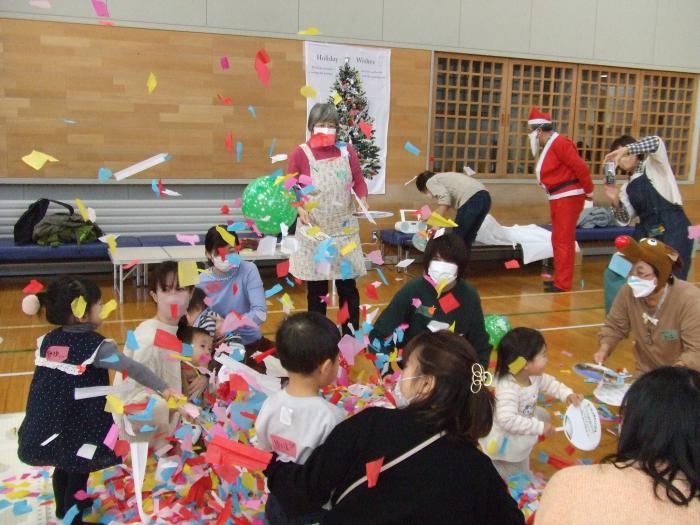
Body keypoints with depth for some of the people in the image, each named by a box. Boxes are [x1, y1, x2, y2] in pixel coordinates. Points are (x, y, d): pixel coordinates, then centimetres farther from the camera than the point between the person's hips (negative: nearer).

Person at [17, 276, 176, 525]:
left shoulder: (47, 340, 0)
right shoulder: (96, 346, -19)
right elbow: (133, 368, -22)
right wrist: (163, 388, -18)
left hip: (45, 425, 7)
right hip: (78, 427, -6)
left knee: (64, 464, 30)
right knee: (79, 470, 17)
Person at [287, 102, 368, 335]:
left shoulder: (347, 151, 2)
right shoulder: (300, 153, -6)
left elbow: (358, 181, 4)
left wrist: (363, 200, -15)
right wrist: (299, 208, -19)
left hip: (344, 230, 2)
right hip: (314, 230, -2)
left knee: (348, 285, 8)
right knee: (316, 288, 9)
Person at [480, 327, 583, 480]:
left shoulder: (533, 376, -13)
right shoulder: (508, 389, -42)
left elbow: (548, 382, 7)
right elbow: (508, 420, -47)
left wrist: (567, 394, -9)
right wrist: (539, 427, -42)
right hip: (504, 441, -7)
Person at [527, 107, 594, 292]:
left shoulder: (559, 143, -17)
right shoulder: (548, 146, 14)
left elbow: (580, 167, -20)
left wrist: (589, 191, -12)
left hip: (568, 198, -10)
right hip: (558, 198, 11)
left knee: (563, 241, -8)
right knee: (558, 240, 16)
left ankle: (563, 284, -3)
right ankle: (560, 278, 26)